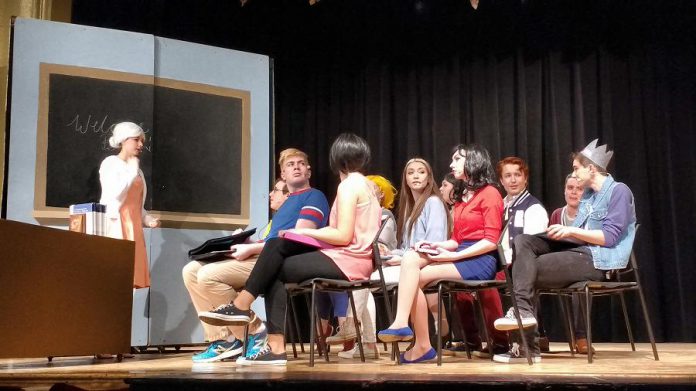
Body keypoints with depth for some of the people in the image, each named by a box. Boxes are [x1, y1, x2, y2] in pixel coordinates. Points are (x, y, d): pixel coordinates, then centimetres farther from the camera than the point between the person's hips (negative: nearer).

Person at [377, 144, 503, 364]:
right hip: (460, 256, 7)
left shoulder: (490, 193, -2)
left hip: (480, 261, -7)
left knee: (415, 277, -22)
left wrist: (454, 256, -16)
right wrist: (437, 246, 0)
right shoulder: (461, 199, 24)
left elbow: (491, 241, -11)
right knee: (410, 259, -19)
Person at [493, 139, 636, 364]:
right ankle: (522, 309, -23)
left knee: (530, 270, -18)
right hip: (580, 251, 9)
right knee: (523, 241, -11)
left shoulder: (619, 191, -7)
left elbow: (609, 237, -16)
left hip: (598, 260, -9)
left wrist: (571, 230, -16)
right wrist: (562, 233, -4)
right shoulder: (587, 195, 20)